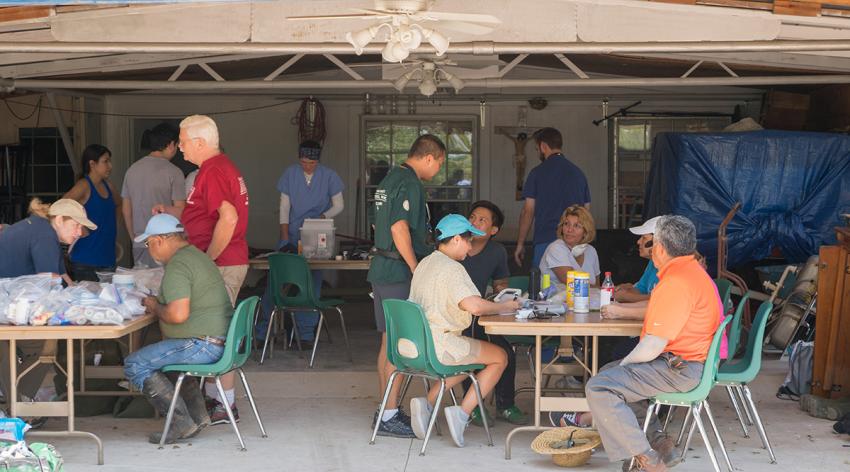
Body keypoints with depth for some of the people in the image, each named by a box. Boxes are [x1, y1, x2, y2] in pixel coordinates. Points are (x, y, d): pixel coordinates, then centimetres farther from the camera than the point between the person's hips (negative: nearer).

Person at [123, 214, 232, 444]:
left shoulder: (177, 266, -16)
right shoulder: (196, 254, 18)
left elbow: (178, 314, -26)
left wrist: (156, 307, -6)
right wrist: (158, 304, 17)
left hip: (204, 345, -11)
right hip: (223, 340, 11)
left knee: (134, 364, -8)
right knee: (165, 353, 36)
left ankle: (182, 423, -8)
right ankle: (197, 415, 25)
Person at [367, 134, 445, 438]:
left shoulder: (389, 180, 17)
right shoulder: (410, 183, -14)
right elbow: (399, 228, -23)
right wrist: (417, 271, -20)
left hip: (381, 271, 10)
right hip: (400, 274, -10)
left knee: (388, 343, 14)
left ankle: (386, 410, 21)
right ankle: (390, 416, -5)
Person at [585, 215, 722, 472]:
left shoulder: (676, 282, -22)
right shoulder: (689, 270, 14)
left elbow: (653, 347, -23)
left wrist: (625, 363, -7)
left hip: (680, 370, -11)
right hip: (682, 363, 11)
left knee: (599, 388, -19)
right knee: (608, 372, 23)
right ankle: (656, 439, 14)